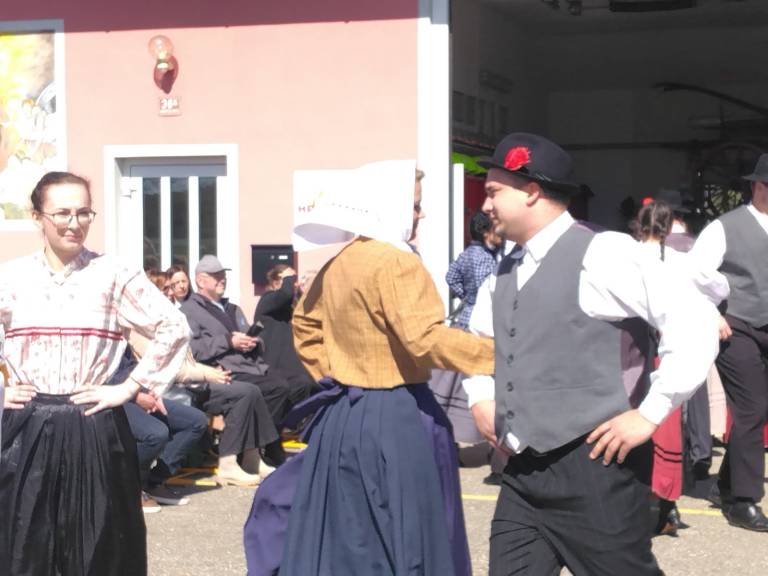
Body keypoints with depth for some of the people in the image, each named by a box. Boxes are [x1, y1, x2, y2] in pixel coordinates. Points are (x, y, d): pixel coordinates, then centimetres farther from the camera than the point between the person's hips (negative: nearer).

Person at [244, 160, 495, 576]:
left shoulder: (338, 264, 10)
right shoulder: (397, 263, -16)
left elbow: (304, 322, 24)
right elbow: (425, 339, -26)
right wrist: (500, 354, -22)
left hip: (341, 417, 8)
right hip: (394, 421, -8)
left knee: (340, 539, 15)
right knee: (403, 542, 1)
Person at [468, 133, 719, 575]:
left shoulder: (600, 253, -11)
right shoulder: (509, 268, 14)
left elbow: (696, 320, -17)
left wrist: (648, 416, -16)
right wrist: (481, 399, 16)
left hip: (593, 470, -7)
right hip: (524, 473, 8)